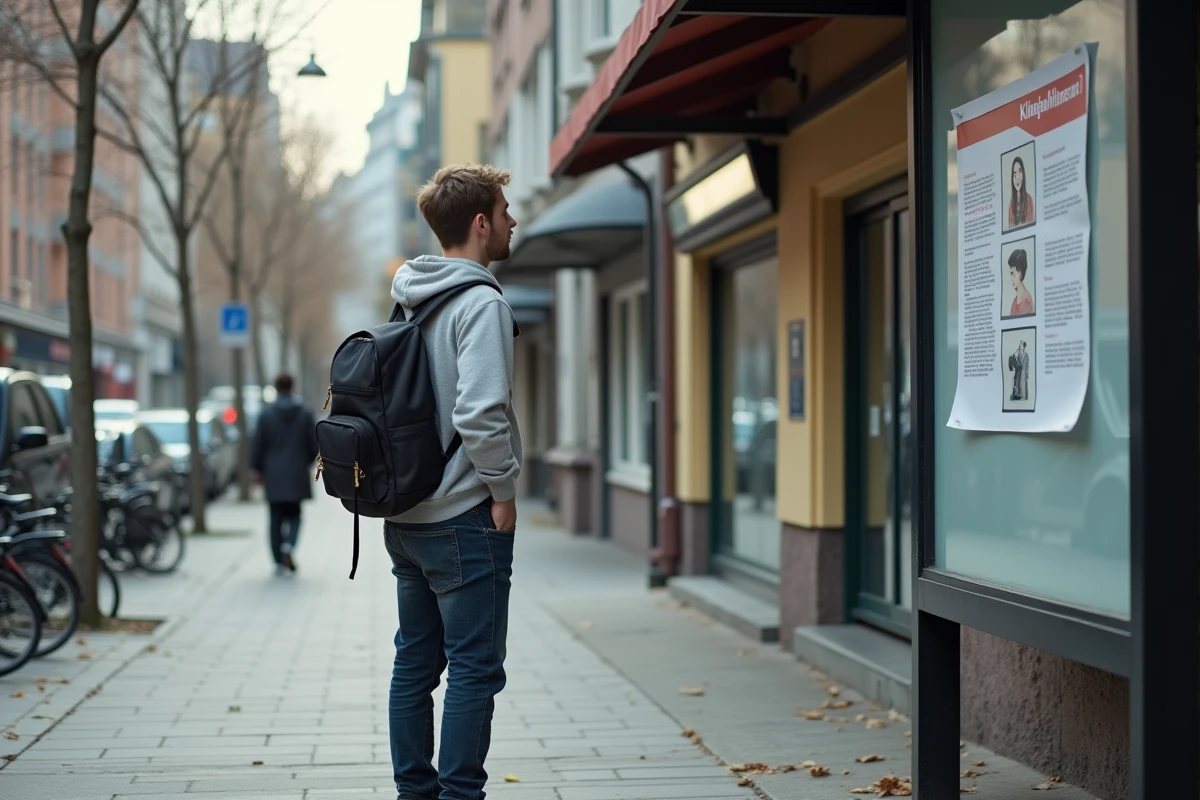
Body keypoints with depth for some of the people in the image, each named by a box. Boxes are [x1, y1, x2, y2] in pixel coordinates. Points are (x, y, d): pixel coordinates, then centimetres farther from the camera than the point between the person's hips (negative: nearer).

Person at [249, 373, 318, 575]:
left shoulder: (266, 413, -5)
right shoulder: (305, 413, -2)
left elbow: (257, 445, -3)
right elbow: (313, 444, 2)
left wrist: (258, 470, 9)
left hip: (273, 475, 0)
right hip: (297, 474, 0)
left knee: (276, 518, 7)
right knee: (294, 515, 11)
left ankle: (279, 562, 6)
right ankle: (289, 545, -17)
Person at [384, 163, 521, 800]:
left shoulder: (409, 301, 12)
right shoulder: (480, 302, -15)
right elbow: (480, 413, -26)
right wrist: (504, 491, -14)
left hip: (406, 519, 9)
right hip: (465, 519, -9)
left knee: (415, 663, 14)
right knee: (475, 670, -2)